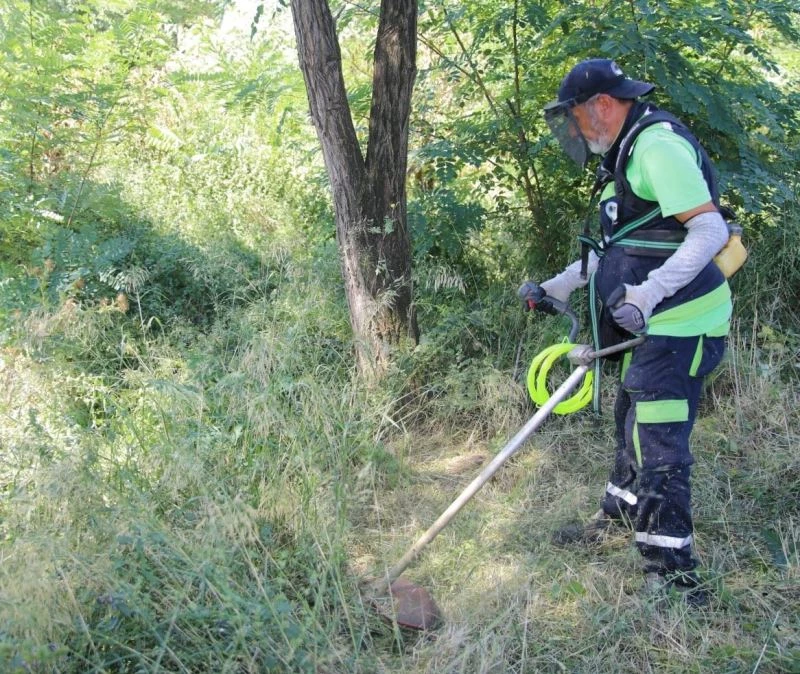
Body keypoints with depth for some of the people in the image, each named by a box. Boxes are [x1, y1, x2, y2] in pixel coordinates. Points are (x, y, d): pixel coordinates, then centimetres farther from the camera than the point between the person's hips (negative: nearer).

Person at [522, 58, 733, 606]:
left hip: (679, 328, -11)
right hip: (654, 326, 11)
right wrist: (560, 286, 25)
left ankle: (675, 576, 2)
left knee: (658, 447, -7)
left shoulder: (659, 145, -18)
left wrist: (648, 292, -37)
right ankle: (619, 517, 46)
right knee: (633, 423, 25)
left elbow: (710, 231, -27)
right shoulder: (627, 153, 16)